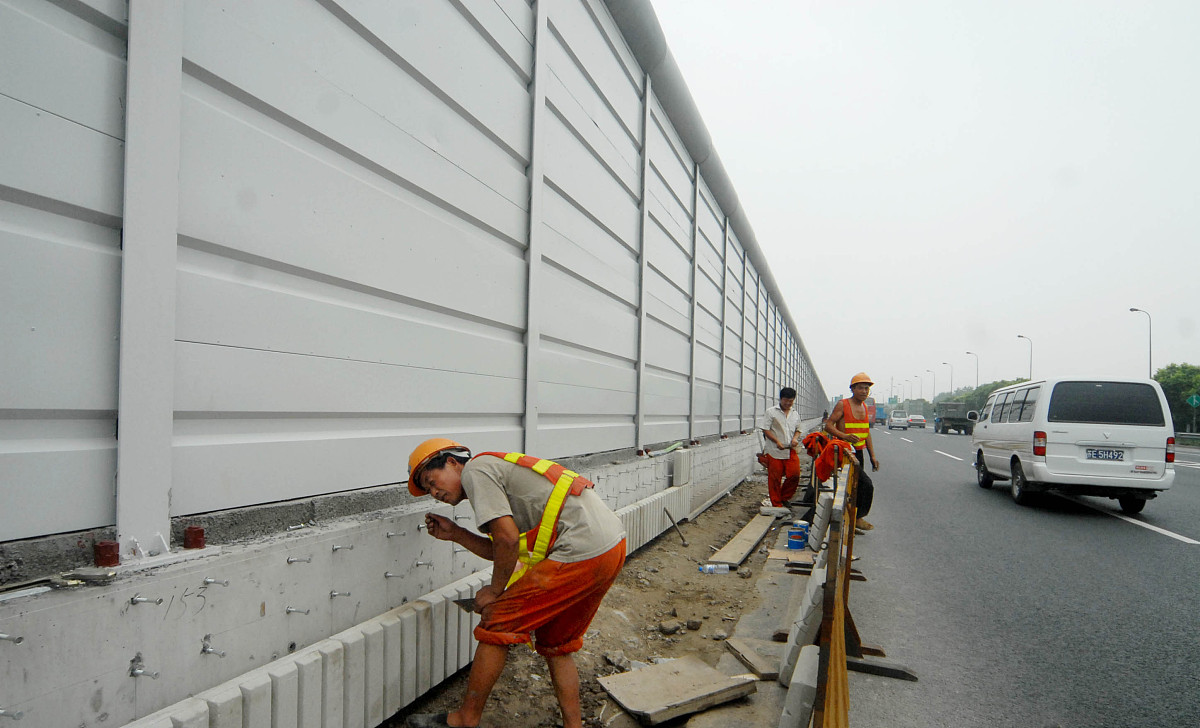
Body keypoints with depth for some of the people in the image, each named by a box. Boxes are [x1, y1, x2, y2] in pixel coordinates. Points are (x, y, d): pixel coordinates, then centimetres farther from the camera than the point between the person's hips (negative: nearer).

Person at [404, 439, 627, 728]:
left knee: (497, 624, 2)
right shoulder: (498, 470, 25)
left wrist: (495, 591, 1)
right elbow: (505, 551, 22)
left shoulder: (475, 469, -3)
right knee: (556, 643, 22)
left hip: (580, 551, -10)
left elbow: (508, 540, -13)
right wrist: (455, 534, 21)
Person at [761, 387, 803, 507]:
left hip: (791, 451, 4)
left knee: (794, 474, -5)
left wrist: (795, 438, 0)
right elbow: (765, 429, -5)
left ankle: (784, 498, 18)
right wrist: (777, 441, -14)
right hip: (774, 451, -4)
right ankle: (777, 504, 12)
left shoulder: (795, 414, 15)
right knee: (775, 478, 0)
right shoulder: (771, 412, -1)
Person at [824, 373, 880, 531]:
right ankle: (858, 518, -4)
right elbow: (828, 425, -12)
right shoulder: (843, 405, -9)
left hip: (858, 453, 8)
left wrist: (872, 456, 16)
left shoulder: (864, 407, 14)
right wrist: (844, 436, -28)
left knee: (856, 487, 10)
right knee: (867, 484, -16)